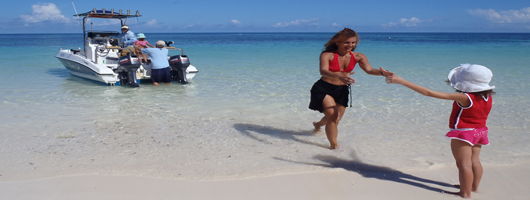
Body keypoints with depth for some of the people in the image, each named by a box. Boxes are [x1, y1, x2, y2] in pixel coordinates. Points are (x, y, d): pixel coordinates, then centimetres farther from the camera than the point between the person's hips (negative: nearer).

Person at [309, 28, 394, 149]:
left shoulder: (358, 57, -7)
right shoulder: (327, 55, -19)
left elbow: (369, 70, -18)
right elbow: (323, 71, -35)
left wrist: (382, 73, -40)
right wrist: (339, 76, -54)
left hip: (341, 90, 5)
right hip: (323, 89, -5)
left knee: (335, 120, 18)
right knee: (333, 115, -22)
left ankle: (318, 124, 53)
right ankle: (333, 144, -1)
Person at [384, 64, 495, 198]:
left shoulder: (464, 98, -29)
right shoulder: (488, 97, -8)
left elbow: (429, 93, -32)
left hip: (463, 133, -8)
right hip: (479, 132, 8)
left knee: (464, 163, 2)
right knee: (474, 161, 21)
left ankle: (466, 193, 10)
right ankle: (474, 187, 35)